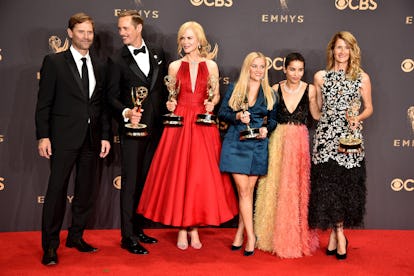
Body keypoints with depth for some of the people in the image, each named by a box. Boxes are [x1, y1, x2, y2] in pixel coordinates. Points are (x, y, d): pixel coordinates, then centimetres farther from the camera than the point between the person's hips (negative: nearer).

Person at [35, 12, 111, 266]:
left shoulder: (99, 66, 12)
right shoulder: (54, 62, -1)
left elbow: (102, 104, 12)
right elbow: (44, 102, -4)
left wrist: (105, 136, 6)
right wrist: (43, 136, -10)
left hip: (92, 139, 5)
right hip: (64, 138, -4)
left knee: (87, 190, 10)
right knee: (57, 190, 0)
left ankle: (76, 237, 27)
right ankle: (50, 246, 12)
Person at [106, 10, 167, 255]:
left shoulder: (157, 53, 9)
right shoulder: (117, 60, -2)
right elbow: (112, 96, -4)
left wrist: (166, 110, 3)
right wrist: (126, 113, -21)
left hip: (156, 128, 4)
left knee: (146, 181, 12)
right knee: (131, 183, -2)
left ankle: (138, 229, 26)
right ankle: (128, 237, 8)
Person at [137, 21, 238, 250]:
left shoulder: (211, 65, 6)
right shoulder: (175, 66, 7)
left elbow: (216, 95, 10)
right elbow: (171, 96, 12)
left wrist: (211, 103, -10)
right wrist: (170, 104, -9)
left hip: (203, 126, 0)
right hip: (179, 125, 0)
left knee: (201, 175, 1)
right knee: (178, 175, 0)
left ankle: (194, 227, 15)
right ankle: (182, 228, 12)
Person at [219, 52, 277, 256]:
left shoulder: (269, 93, 11)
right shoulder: (234, 89, 7)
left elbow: (273, 119, 13)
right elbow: (221, 113, 4)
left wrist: (266, 129, -8)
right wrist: (237, 116, -14)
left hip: (258, 146, 2)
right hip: (236, 144, -1)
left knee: (248, 191, 4)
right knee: (243, 190, -6)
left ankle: (240, 232, 17)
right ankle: (251, 236, 1)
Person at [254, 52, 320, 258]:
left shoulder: (310, 89, 1)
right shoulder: (275, 89, 3)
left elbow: (317, 115, 0)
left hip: (300, 142, -1)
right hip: (278, 141, 1)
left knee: (298, 189, 3)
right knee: (277, 188, 6)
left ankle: (298, 237, 19)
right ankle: (277, 236, 22)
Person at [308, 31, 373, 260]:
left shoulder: (362, 78, 6)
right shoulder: (321, 76, 8)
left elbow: (369, 108, 10)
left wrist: (358, 118, -8)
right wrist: (326, 118, 1)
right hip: (326, 136, 0)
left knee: (347, 183, 0)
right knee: (328, 183, -4)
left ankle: (334, 234, 14)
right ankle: (339, 235, 9)